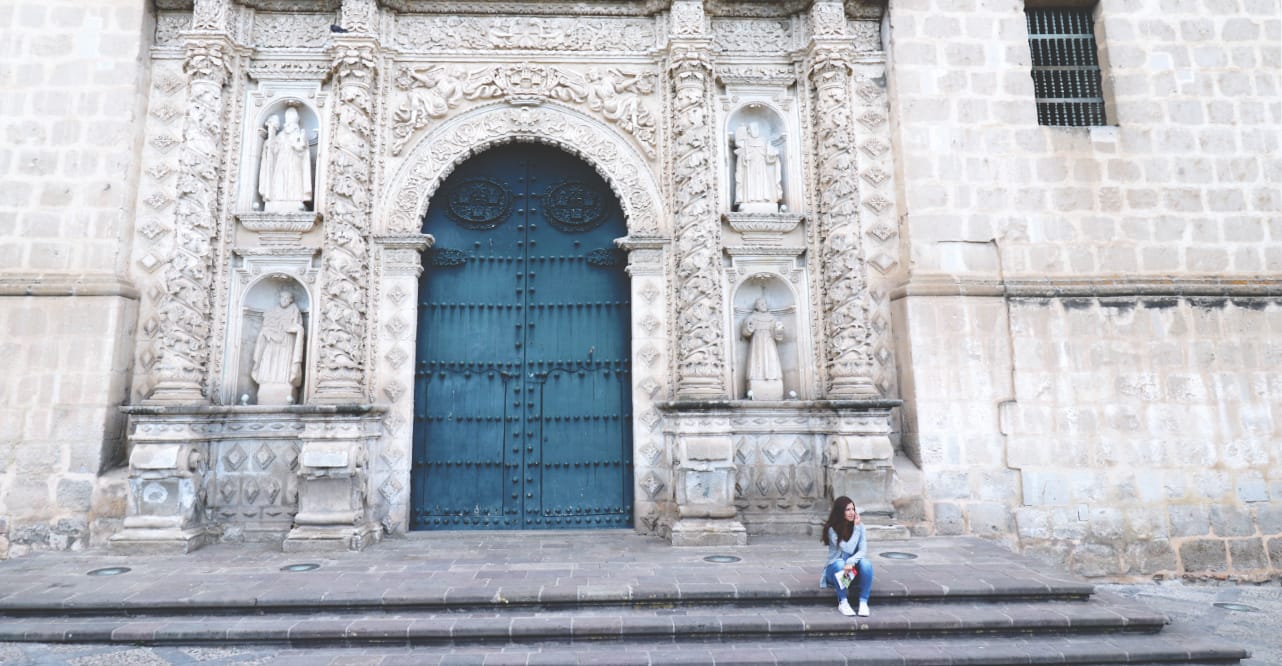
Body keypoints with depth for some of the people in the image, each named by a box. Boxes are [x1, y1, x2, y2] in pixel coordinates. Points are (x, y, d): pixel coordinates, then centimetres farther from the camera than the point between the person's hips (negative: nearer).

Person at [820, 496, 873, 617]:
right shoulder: (832, 529, -14)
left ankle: (863, 602, -21)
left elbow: (863, 551, -13)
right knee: (839, 563, -36)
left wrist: (851, 562, -32)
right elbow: (848, 549, -20)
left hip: (854, 570, 2)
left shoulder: (859, 525, -4)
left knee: (866, 563, -30)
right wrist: (856, 528, -19)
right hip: (835, 570, -2)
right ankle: (842, 602, -21)